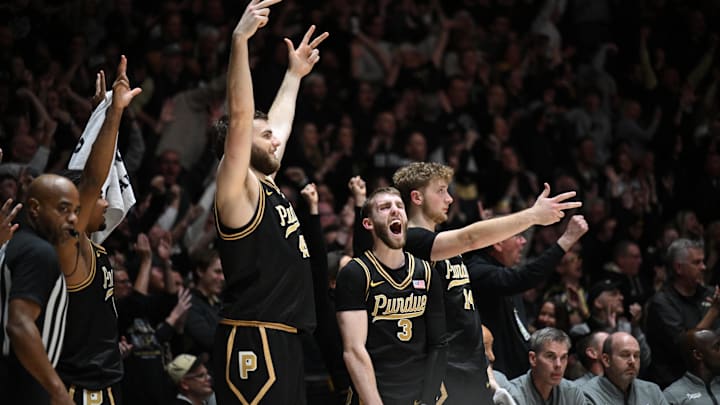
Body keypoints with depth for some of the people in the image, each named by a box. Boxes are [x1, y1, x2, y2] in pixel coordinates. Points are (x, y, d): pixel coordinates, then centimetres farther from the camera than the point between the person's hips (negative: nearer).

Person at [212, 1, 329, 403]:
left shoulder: (269, 188, 18)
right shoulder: (239, 191, -6)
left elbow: (281, 122, 35)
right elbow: (240, 118, -18)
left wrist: (295, 74, 43)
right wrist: (240, 40, -23)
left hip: (284, 340, 9)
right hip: (253, 343, -9)